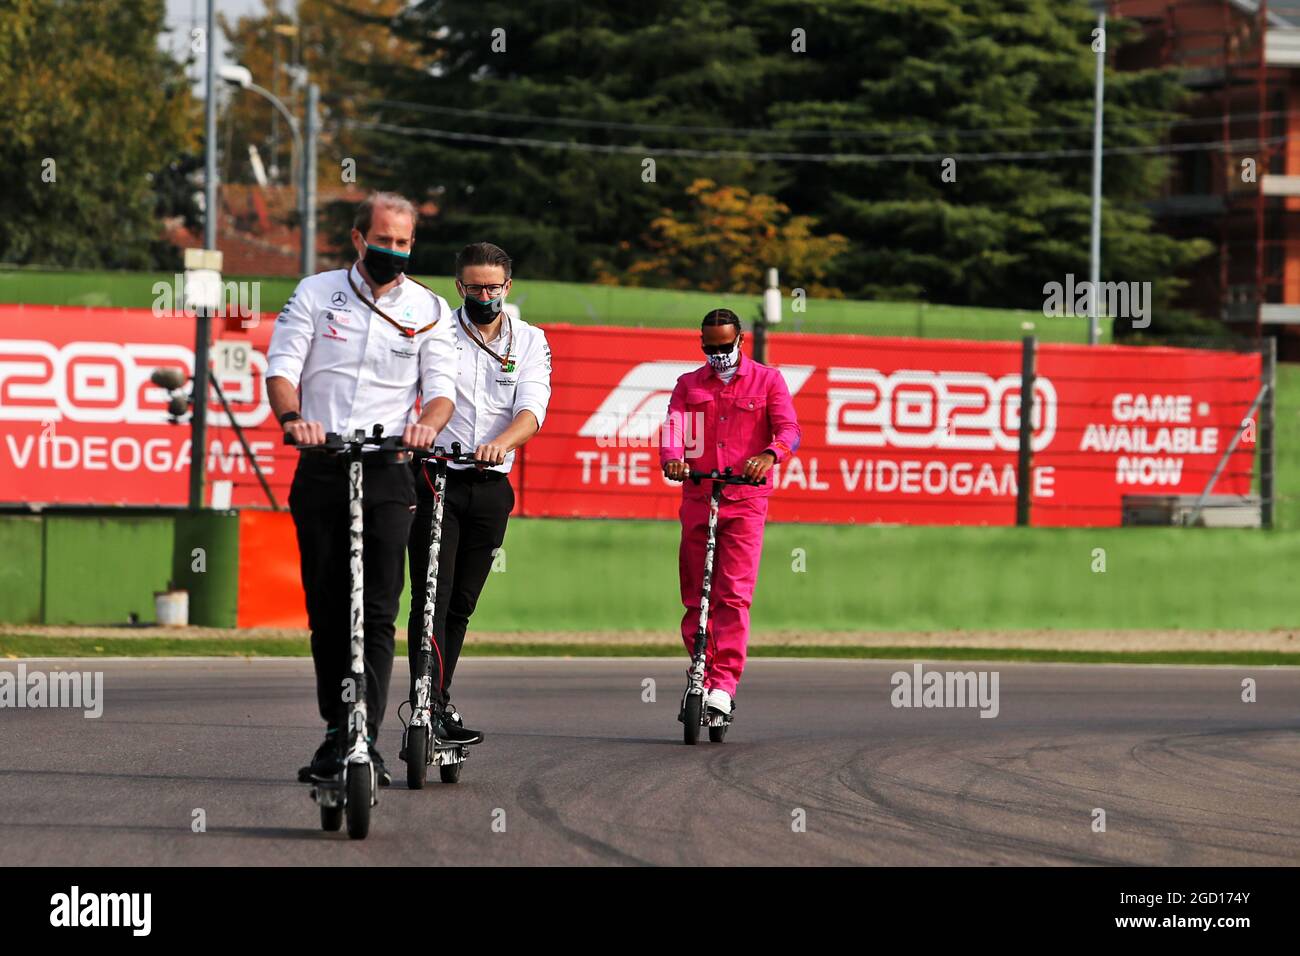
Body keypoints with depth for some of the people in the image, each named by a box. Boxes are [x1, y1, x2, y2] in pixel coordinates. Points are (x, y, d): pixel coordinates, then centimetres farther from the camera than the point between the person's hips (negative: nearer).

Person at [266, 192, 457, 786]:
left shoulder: (429, 310, 7)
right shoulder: (316, 294, 7)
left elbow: (442, 388, 1)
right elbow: (281, 368, 1)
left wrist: (428, 424, -22)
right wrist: (291, 418, -20)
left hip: (388, 472, -1)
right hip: (321, 469, 1)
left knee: (378, 611, -10)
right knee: (326, 607, 5)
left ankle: (365, 741, -13)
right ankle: (335, 734, 14)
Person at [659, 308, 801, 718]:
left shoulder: (767, 381, 8)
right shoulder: (689, 385, 15)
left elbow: (789, 430, -4)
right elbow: (673, 427, 1)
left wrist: (770, 455, -27)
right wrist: (672, 457, -23)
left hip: (744, 501, -3)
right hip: (697, 499, 3)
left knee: (734, 594, -12)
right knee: (695, 596, 4)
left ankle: (724, 683, -16)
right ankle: (700, 675, 12)